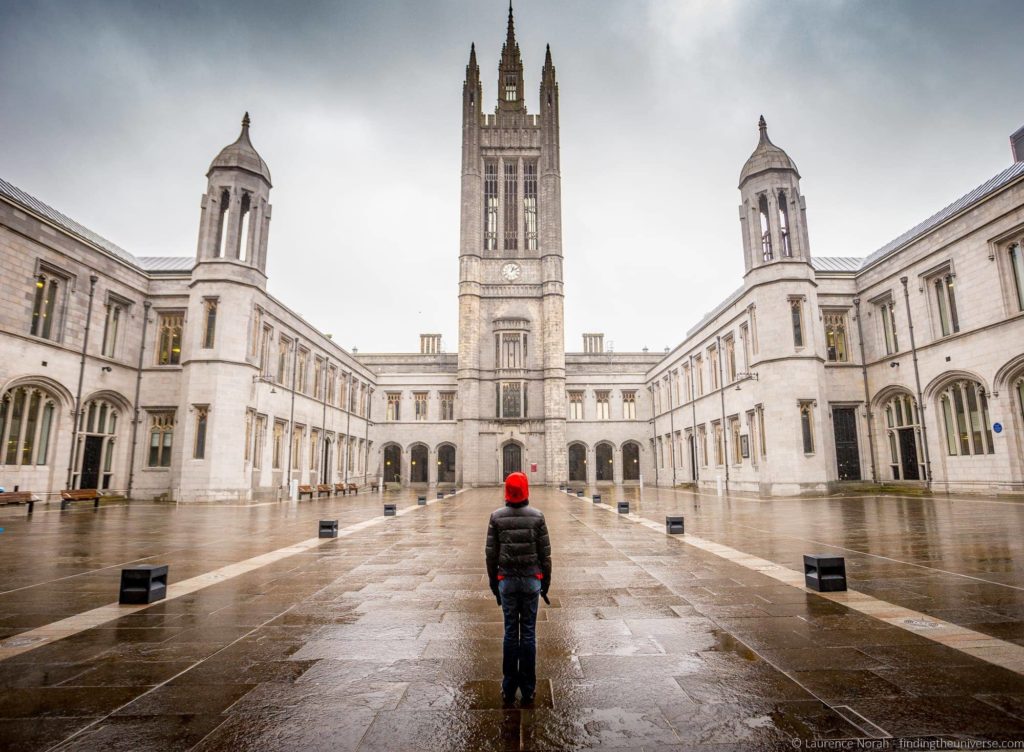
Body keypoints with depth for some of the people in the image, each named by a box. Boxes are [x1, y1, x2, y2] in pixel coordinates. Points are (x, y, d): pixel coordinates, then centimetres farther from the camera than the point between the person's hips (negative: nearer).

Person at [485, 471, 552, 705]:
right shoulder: (537, 516, -7)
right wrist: (545, 583, 7)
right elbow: (545, 554, -3)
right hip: (532, 580, 0)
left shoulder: (497, 517, -5)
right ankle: (528, 689, 15)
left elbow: (491, 554, -2)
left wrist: (493, 583, 9)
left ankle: (509, 688, 17)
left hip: (506, 580, 1)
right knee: (528, 633, 7)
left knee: (510, 633, 10)